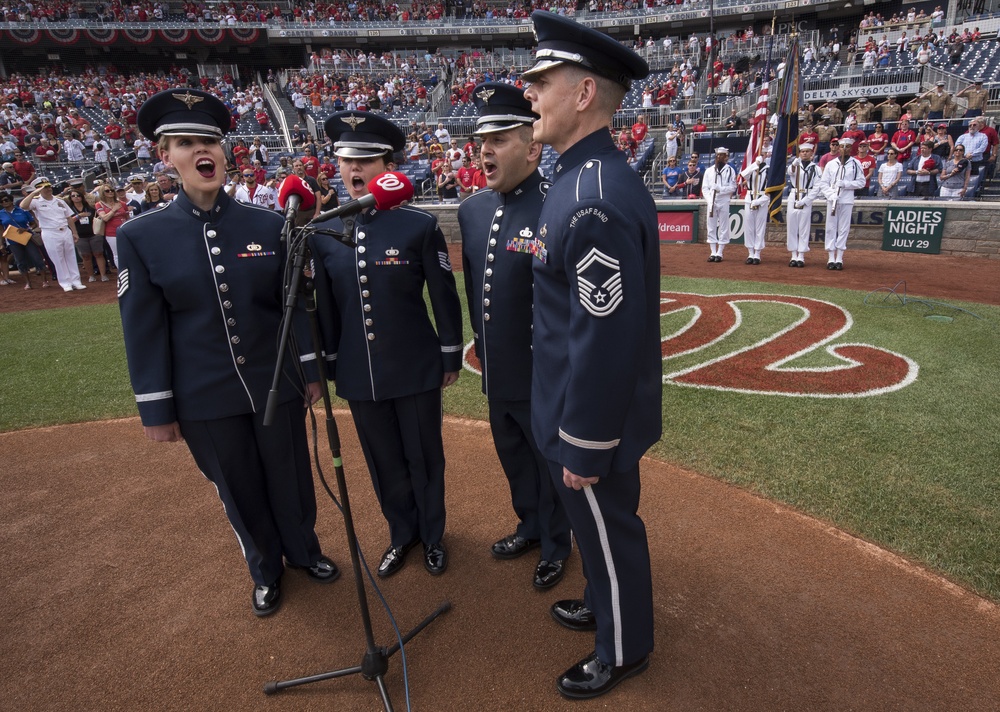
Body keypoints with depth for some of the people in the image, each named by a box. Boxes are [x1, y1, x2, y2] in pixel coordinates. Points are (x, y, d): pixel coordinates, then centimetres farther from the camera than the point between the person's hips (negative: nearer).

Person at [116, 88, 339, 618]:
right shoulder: (141, 237, -5)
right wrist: (156, 409, -2)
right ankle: (265, 570, 42)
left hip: (278, 385, 1)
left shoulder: (269, 224, -4)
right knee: (239, 490, 17)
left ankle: (304, 551, 44)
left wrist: (311, 371, 1)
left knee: (290, 477, 16)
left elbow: (295, 303, 0)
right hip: (205, 399, 0)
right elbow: (144, 330, -4)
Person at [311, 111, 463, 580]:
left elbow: (444, 296, -4)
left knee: (423, 457, 13)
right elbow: (326, 306, 7)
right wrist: (330, 364, 11)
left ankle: (432, 535, 37)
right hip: (359, 375, 3)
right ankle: (402, 533, 42)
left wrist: (451, 357, -1)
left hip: (416, 369, -3)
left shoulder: (420, 225, -10)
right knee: (384, 461, 18)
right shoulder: (324, 235, 1)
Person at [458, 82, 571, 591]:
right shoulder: (472, 211, 3)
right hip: (496, 373, 7)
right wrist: (480, 343, 16)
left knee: (549, 463, 15)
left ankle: (555, 546, 39)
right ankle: (529, 526, 49)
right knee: (513, 457, 24)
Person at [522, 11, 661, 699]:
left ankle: (623, 650, 41)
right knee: (597, 524, 27)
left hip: (592, 420, -9)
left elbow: (605, 342, -28)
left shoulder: (597, 201, -29)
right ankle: (608, 605, 53)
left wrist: (583, 448, -18)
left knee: (608, 529, 14)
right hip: (577, 402, 9)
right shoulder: (585, 178, 5)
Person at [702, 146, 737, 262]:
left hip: (724, 202, -3)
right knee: (711, 227, 3)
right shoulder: (709, 170, 10)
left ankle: (719, 253, 4)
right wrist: (709, 200, -8)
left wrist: (720, 188, -18)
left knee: (723, 227, -1)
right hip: (711, 202, 3)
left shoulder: (730, 170, 3)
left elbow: (733, 188, -4)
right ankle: (713, 253, 9)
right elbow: (704, 187, 6)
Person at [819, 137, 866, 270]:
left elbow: (861, 182, 1)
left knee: (843, 229, 0)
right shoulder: (831, 164, 8)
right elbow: (823, 183, 5)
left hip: (847, 201, -1)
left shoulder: (856, 164, 5)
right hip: (832, 200, 1)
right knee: (831, 228, 0)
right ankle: (831, 259, 3)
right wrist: (831, 195, -10)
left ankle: (839, 259, 4)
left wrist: (845, 183, -13)